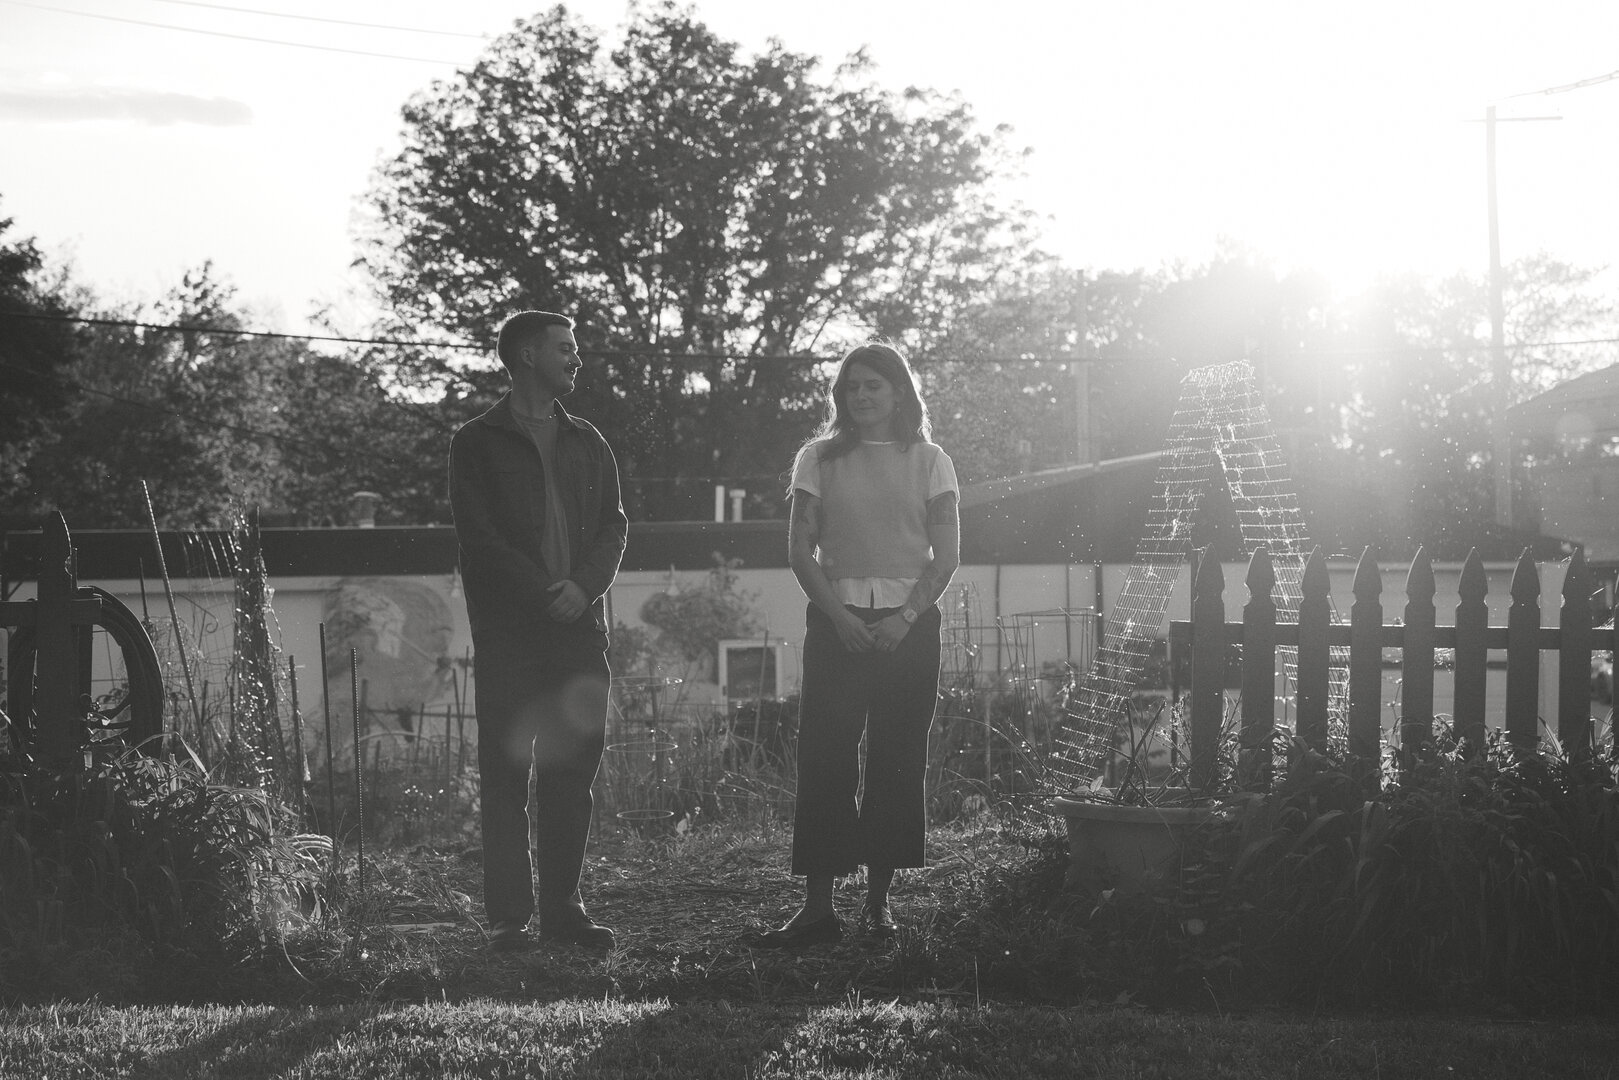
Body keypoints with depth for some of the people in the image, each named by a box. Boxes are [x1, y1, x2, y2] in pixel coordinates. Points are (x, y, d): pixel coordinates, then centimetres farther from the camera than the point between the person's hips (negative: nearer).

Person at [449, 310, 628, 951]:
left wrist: (583, 586, -7)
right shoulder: (478, 442, 4)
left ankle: (561, 907, 9)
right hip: (508, 629, -4)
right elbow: (478, 536, -4)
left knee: (573, 772, 3)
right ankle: (509, 916, -1)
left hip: (579, 627, 4)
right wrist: (542, 593, -13)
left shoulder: (587, 443, 18)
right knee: (506, 773, -3)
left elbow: (613, 525, 11)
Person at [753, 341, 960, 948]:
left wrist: (906, 617, -11)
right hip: (837, 620, 0)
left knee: (897, 761, 1)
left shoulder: (928, 462, 7)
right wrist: (838, 616, -10)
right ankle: (818, 907, -7)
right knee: (824, 759, -7)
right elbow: (800, 549, 2)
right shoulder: (819, 459, 7)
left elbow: (947, 555, 2)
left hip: (908, 622, 0)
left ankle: (879, 898, 9)